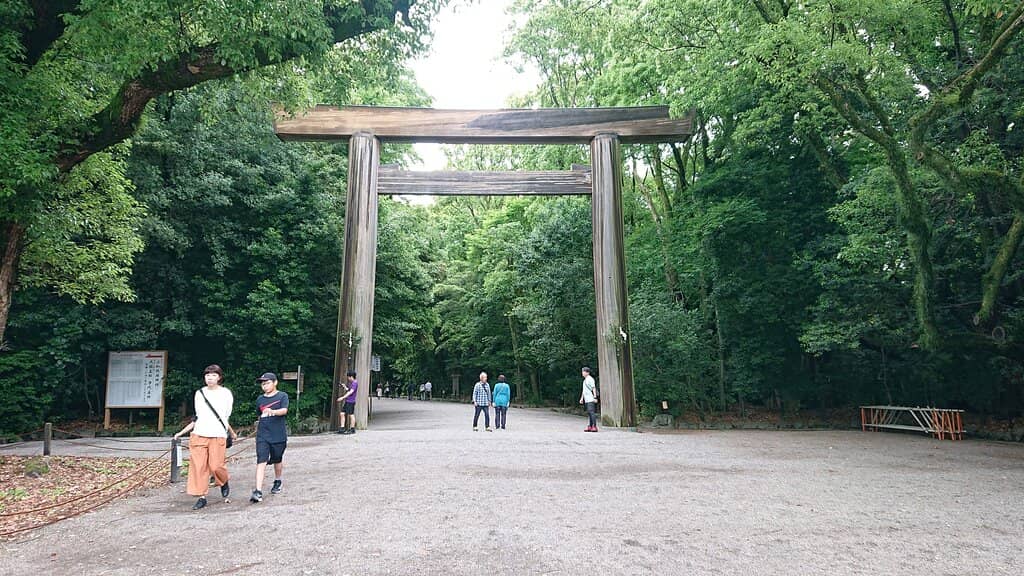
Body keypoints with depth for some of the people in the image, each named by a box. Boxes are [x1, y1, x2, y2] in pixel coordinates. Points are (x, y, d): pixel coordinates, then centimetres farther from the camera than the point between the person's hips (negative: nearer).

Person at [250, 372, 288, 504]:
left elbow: (284, 410, -20)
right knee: (261, 461, -11)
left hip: (278, 436, -2)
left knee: (277, 460, 13)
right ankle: (258, 492, -16)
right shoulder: (260, 399, 10)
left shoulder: (282, 396, -3)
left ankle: (277, 482, 38)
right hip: (262, 436, 2)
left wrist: (272, 411, -36)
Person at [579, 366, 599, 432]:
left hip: (591, 399, -9)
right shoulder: (585, 380, 20)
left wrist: (595, 397, -19)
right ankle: (590, 427, 12)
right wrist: (582, 398, 24)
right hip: (586, 399, 9)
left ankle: (594, 426, -15)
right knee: (589, 413, 9)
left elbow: (594, 388, -13)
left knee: (591, 412, -13)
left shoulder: (590, 379, -8)